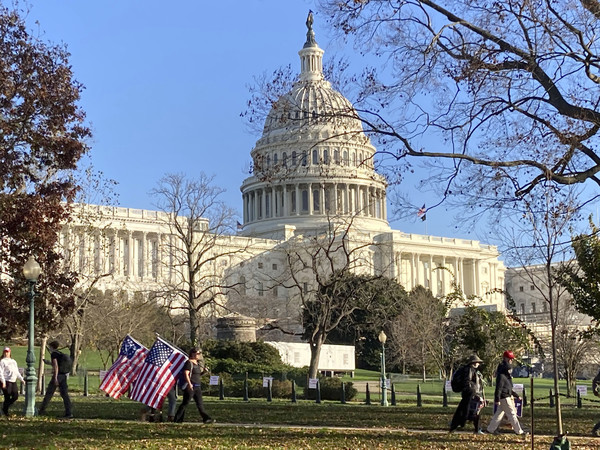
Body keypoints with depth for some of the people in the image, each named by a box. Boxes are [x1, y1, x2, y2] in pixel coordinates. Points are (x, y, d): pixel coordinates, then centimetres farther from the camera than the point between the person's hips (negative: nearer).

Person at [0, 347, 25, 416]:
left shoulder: (13, 361, 19)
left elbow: (17, 372, 25)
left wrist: (21, 379, 19)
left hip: (13, 382, 7)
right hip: (6, 382, -7)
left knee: (15, 396, 1)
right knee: (7, 397, -5)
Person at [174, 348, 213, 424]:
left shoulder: (198, 363, 17)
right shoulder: (189, 363, -10)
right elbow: (186, 374, -18)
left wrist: (204, 371, 6)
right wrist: (189, 384, -28)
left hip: (197, 386, 8)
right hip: (190, 386, -8)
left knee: (200, 403, 5)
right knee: (185, 403, -3)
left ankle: (206, 418, 2)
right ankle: (177, 419, 5)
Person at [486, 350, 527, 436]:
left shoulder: (507, 374, 17)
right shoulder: (501, 375, -15)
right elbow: (498, 387, -21)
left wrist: (516, 395, 24)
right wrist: (497, 399, -25)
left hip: (507, 396, 10)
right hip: (504, 397, -10)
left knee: (499, 413, 13)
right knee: (512, 414, -5)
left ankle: (490, 429, 19)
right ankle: (519, 431, 0)